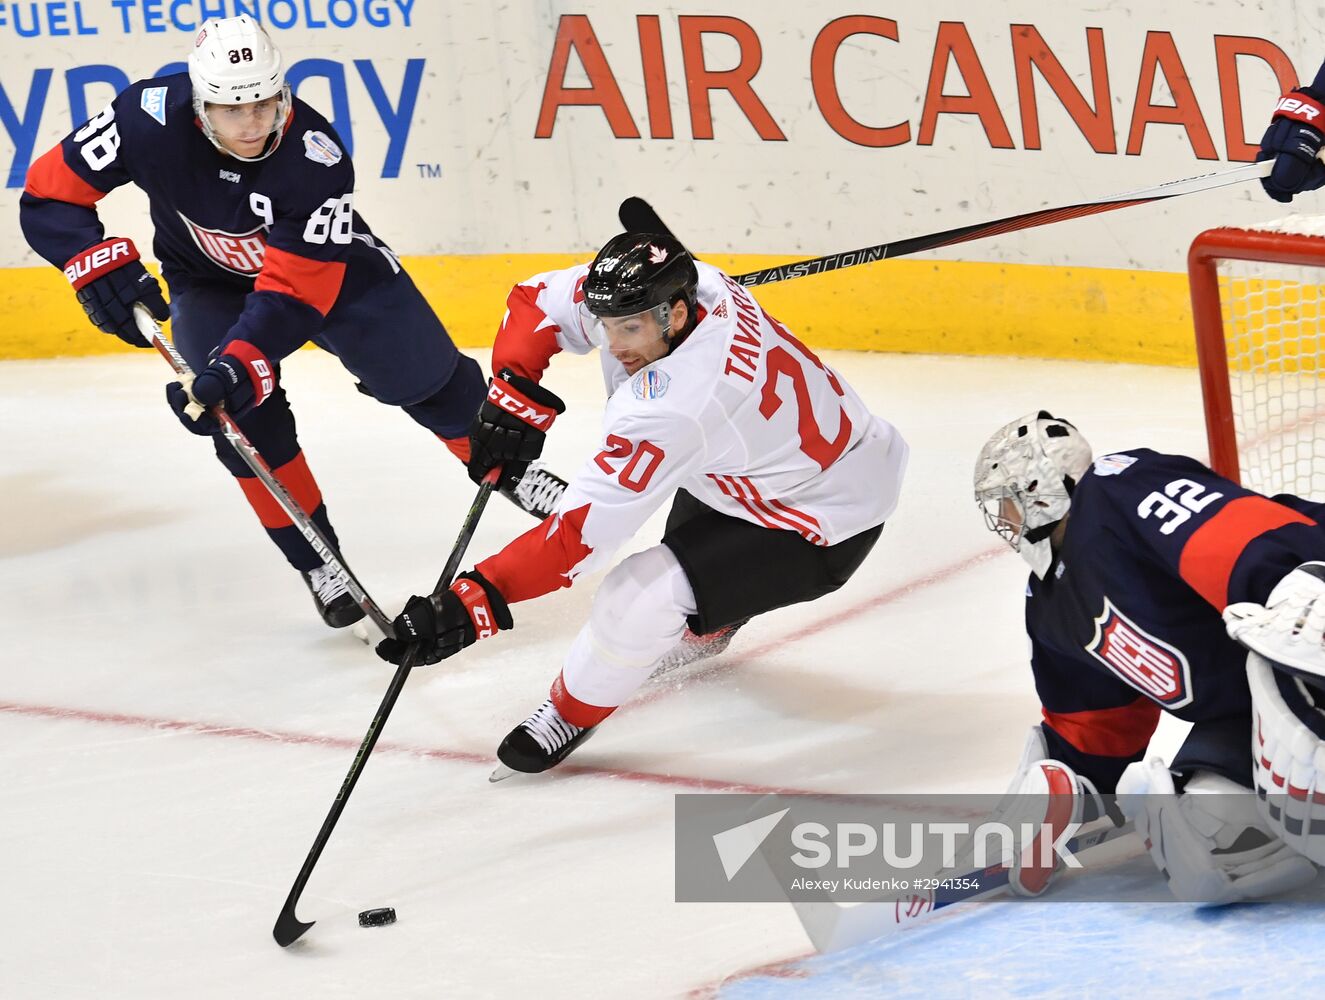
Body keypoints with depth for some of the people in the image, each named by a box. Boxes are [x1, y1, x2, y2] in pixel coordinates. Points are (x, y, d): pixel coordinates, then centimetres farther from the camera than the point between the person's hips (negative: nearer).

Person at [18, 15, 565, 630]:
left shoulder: (317, 158, -35)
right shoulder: (151, 121, -33)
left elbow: (294, 289, -35)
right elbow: (48, 197, -25)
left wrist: (242, 361, -48)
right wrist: (101, 265, -40)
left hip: (326, 263, -1)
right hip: (210, 283, 1)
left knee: (423, 376, 1)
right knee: (245, 414, -18)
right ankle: (318, 564, -1)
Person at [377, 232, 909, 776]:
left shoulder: (673, 404, -38)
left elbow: (582, 529, -39)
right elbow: (540, 298, 0)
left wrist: (472, 603, -41)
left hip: (825, 528, -10)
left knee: (641, 596, -22)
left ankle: (572, 714, 4)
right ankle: (707, 627, 64)